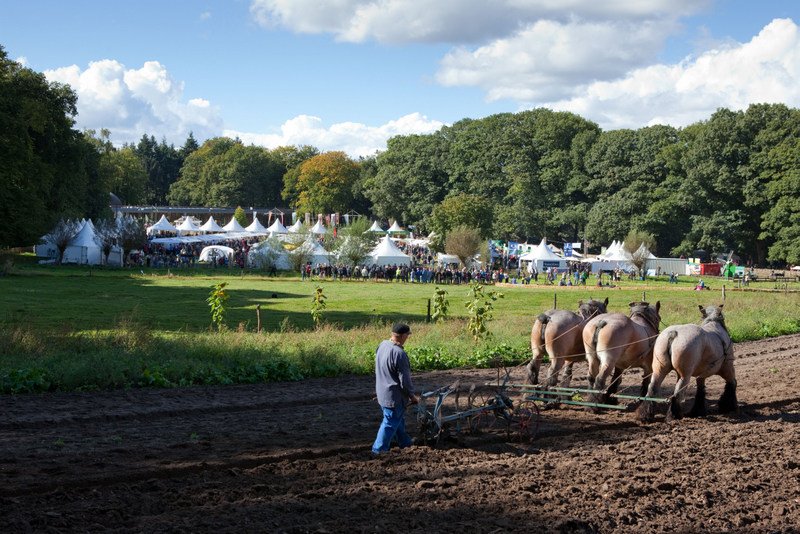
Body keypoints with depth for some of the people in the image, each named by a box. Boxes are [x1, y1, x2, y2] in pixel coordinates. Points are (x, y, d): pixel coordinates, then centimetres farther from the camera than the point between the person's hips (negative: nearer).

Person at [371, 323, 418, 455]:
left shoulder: (383, 345, -1)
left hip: (382, 392, 9)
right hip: (393, 395, -9)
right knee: (390, 423, 4)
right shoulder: (399, 354, -28)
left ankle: (405, 442, 40)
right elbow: (405, 380, -22)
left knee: (398, 419, 25)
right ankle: (379, 449, 10)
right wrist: (412, 396, -7)